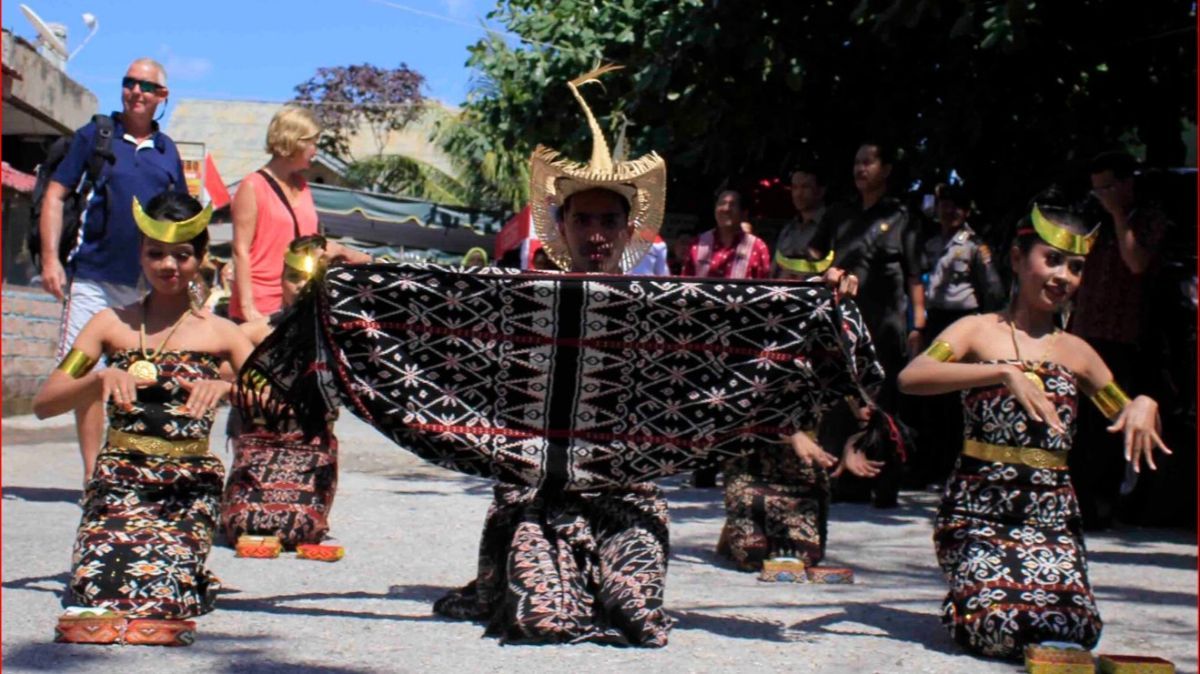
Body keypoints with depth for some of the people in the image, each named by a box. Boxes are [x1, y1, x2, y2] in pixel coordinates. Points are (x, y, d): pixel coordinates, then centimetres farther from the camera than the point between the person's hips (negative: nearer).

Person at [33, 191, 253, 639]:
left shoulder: (220, 333, 6)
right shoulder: (113, 324, 9)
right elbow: (43, 403, 2)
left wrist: (227, 387, -24)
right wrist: (101, 378, -16)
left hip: (190, 487, -1)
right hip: (119, 480, 1)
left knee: (158, 593, -23)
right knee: (100, 584, -23)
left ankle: (195, 584, 12)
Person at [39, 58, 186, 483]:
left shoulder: (167, 151, 14)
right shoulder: (94, 136, 4)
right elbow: (55, 196, 2)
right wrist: (50, 258, -8)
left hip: (150, 286, 3)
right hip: (94, 278, -3)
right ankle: (92, 475, 5)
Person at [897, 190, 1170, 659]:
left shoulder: (1075, 352, 14)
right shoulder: (979, 331, 2)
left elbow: (1131, 422, 22)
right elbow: (911, 378, -17)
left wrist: (1145, 406, -3)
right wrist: (1005, 373, -26)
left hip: (1051, 513, 3)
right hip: (979, 508, -3)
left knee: (1073, 630, -20)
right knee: (999, 625, -24)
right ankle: (969, 597, 12)